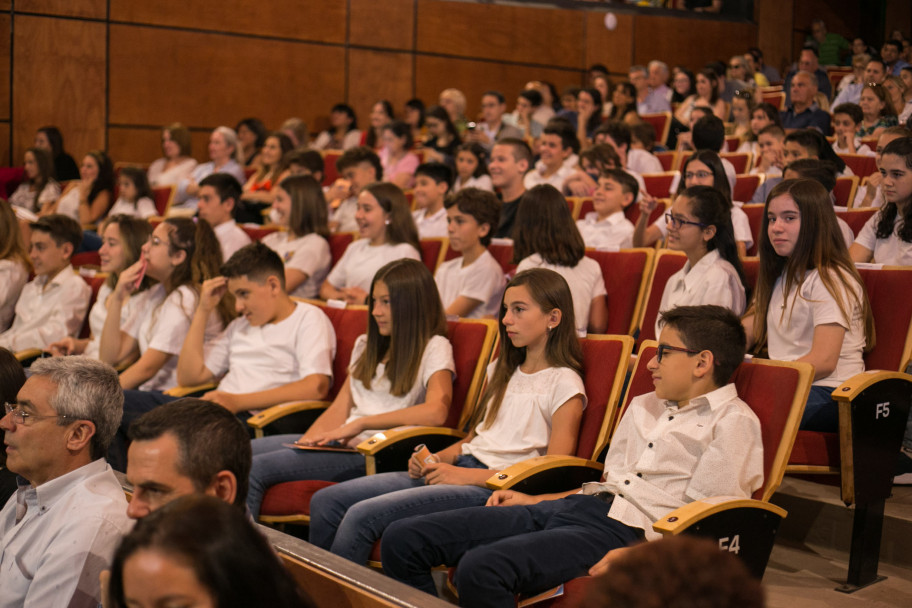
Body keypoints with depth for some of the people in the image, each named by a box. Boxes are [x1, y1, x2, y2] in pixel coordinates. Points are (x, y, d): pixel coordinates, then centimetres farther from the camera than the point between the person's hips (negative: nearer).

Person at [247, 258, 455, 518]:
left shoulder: (433, 348, -1)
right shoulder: (366, 345, 24)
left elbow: (436, 411, -19)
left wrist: (360, 424, -18)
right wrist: (307, 441, -2)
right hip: (343, 444, 8)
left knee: (255, 469, -23)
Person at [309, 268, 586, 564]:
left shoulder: (565, 385, -5)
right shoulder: (502, 371, 21)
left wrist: (466, 475, -17)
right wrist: (435, 459, 4)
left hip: (492, 487, -8)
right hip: (457, 471, 8)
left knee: (363, 515, -25)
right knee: (326, 502, -6)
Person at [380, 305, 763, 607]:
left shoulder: (734, 422, 0)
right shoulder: (643, 407, 27)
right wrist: (531, 500, 23)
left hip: (625, 530, -8)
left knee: (480, 568, -35)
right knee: (402, 540, -4)